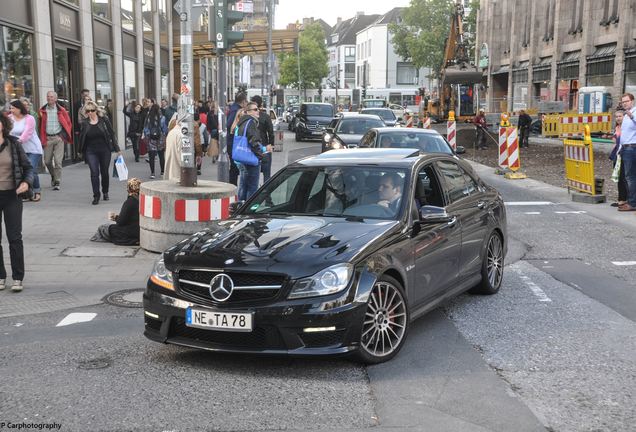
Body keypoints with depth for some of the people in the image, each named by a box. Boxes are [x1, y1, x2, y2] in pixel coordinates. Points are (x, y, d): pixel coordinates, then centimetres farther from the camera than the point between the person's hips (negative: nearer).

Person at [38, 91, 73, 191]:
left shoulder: (61, 110, 1)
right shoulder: (42, 111, 4)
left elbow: (68, 123, 8)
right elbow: (40, 125, 8)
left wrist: (64, 135, 2)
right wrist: (42, 139, 3)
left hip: (58, 138, -2)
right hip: (47, 138, 2)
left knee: (58, 161, -8)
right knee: (47, 161, 7)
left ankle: (57, 182, -2)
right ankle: (53, 176, 34)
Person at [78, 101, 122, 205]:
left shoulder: (104, 120, -5)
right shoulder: (85, 123, -1)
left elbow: (112, 134, -2)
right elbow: (82, 138, 8)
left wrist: (117, 149, -4)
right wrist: (81, 152, 11)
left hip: (104, 150, 0)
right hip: (91, 152, 0)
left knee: (105, 172, 11)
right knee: (94, 173, -9)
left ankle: (105, 192, 33)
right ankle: (96, 195, -2)